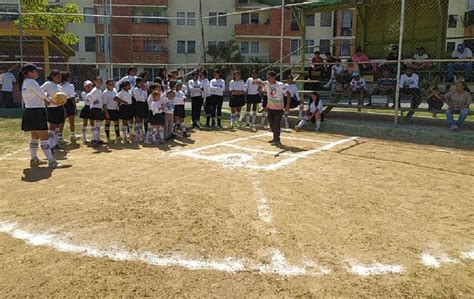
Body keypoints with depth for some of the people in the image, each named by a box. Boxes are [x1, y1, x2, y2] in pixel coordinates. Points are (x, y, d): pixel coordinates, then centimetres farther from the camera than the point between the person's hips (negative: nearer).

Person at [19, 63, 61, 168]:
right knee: (44, 137, -10)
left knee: (35, 136, 19)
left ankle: (34, 159, 27)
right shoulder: (32, 82, -14)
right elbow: (43, 95, -12)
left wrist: (44, 96, 9)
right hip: (36, 112, -10)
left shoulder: (25, 83, 15)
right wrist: (51, 99, 7)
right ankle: (51, 161, -12)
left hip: (29, 111, 10)